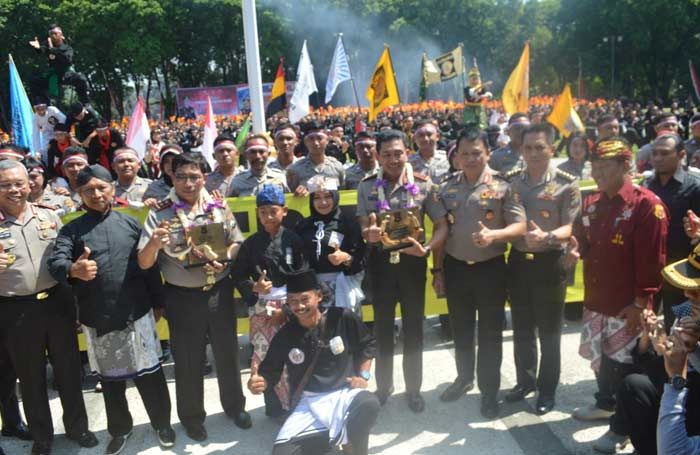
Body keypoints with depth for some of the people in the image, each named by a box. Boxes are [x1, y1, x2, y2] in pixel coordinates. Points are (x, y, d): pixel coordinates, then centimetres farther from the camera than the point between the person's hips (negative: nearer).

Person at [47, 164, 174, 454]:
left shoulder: (131, 223, 4)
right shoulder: (71, 230, 1)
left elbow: (150, 265, 6)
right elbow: (54, 262, -15)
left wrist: (156, 302, 5)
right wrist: (74, 269, -38)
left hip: (137, 314, 0)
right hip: (97, 319, 1)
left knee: (148, 373, 8)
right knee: (110, 378, 16)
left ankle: (162, 424, 29)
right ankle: (120, 430, 36)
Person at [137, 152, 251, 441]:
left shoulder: (219, 207, -3)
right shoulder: (159, 213, -9)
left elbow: (237, 242, 4)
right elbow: (144, 263, -12)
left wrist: (224, 258, -16)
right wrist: (153, 244, -33)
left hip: (219, 291, 2)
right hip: (182, 297, -2)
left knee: (227, 352, 18)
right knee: (188, 361, 14)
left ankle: (235, 406, 41)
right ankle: (192, 417, 36)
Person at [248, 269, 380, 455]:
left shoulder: (343, 318, -9)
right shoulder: (284, 336, -4)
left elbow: (368, 344, 8)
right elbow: (270, 372, 6)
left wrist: (363, 375, -2)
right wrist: (259, 382, -16)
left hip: (345, 393, -2)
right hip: (310, 403, 2)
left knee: (369, 404, -36)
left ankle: (353, 439, -4)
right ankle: (341, 434, 1)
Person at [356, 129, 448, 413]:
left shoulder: (423, 185, -6)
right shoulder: (367, 187, -3)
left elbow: (442, 225, -5)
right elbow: (362, 229, 0)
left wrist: (427, 249, -22)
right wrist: (369, 234, -24)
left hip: (412, 261, -1)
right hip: (381, 262, 1)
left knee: (413, 327, 11)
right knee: (383, 326, 15)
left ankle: (413, 388, 31)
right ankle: (384, 385, 35)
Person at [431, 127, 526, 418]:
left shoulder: (502, 185, -9)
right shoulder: (447, 187, 3)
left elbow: (520, 225, -13)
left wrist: (493, 235, -32)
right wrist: (437, 269, 5)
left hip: (490, 268, -3)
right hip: (455, 267, 4)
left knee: (490, 332, 9)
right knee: (460, 328, 18)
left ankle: (489, 390, 25)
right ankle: (464, 377, 40)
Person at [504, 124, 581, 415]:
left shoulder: (566, 184, -9)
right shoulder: (511, 180, 3)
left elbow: (570, 227, -14)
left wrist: (547, 237, -32)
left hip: (549, 262, -4)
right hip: (518, 260, 4)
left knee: (549, 331, 9)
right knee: (521, 327, 16)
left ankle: (547, 389, 27)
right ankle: (525, 380, 35)